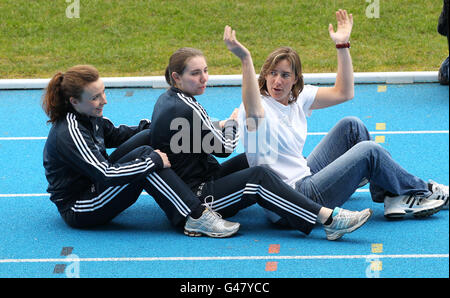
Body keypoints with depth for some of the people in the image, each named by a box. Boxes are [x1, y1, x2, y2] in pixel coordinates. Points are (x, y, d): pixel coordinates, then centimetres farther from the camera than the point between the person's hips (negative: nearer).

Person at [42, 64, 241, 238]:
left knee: (150, 135, 3)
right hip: (78, 210, -10)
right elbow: (106, 175, -32)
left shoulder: (86, 116, 2)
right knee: (142, 154, -27)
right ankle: (197, 217, -31)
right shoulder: (69, 134, -26)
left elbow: (114, 134, 21)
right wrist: (153, 161, -26)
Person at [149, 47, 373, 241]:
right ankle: (328, 219, -32)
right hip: (195, 198, -11)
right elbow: (224, 148, -12)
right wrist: (232, 123, 6)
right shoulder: (185, 108, -21)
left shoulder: (167, 99, 10)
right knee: (259, 178, -24)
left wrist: (220, 125, 14)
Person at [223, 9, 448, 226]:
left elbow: (343, 93, 13)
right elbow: (253, 113, -45)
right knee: (368, 151, -11)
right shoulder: (261, 105, -18)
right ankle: (421, 192, 11)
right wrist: (245, 59, -56)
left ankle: (389, 195, 8)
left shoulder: (298, 98, 6)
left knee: (351, 126, 7)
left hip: (304, 177, 9)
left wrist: (342, 46, 4)